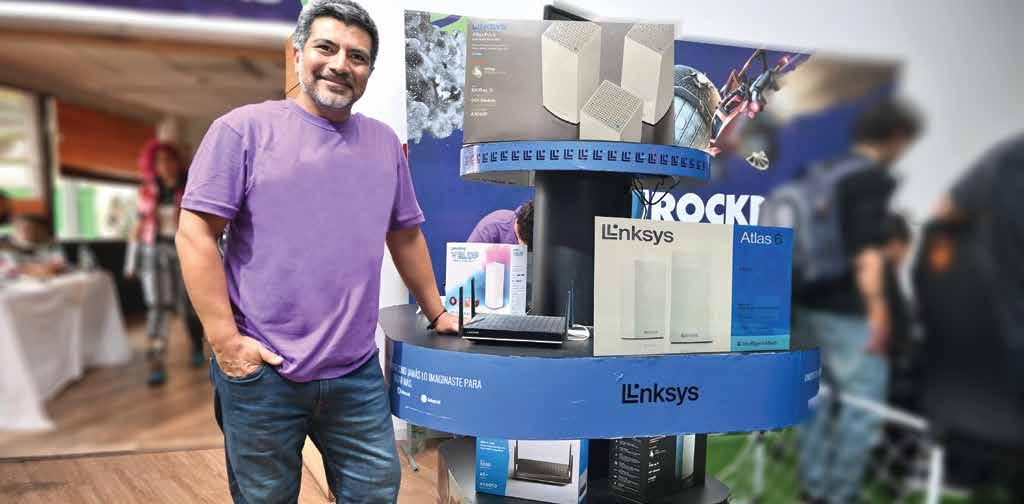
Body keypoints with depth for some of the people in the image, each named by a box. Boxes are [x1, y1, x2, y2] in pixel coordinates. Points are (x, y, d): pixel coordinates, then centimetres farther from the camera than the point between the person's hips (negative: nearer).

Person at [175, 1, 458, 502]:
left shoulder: (384, 142, 10)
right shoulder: (244, 128, -4)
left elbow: (405, 234, 16)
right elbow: (195, 233, -7)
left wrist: (435, 312, 19)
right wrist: (225, 340, -12)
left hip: (358, 373, 4)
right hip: (260, 370, -3)